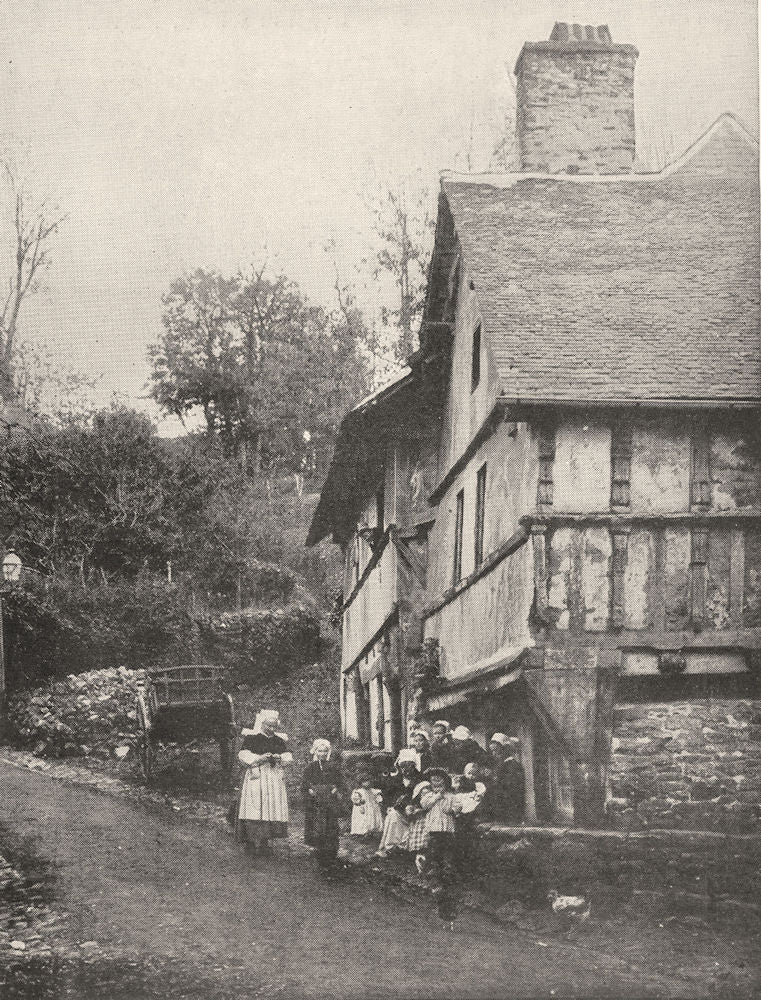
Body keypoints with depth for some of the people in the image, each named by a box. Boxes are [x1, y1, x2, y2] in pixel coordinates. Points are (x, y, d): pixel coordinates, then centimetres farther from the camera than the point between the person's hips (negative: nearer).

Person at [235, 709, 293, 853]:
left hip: (275, 779, 4)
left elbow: (289, 757, 12)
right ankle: (251, 841, -10)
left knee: (272, 808, 0)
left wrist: (279, 757, -9)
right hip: (256, 777, -4)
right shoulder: (251, 738, -1)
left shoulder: (280, 740, 13)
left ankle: (264, 841, 6)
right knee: (255, 807, -11)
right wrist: (260, 758, -17)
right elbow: (243, 755, -5)